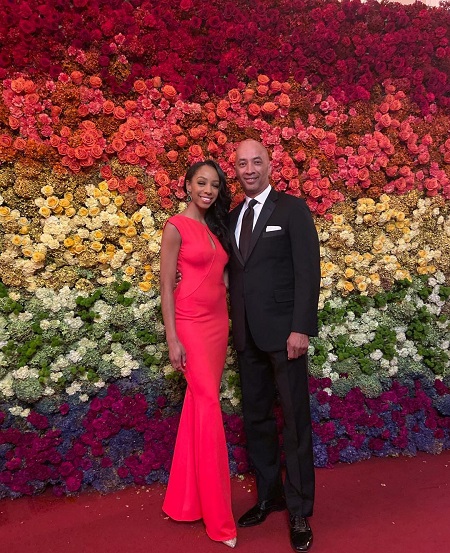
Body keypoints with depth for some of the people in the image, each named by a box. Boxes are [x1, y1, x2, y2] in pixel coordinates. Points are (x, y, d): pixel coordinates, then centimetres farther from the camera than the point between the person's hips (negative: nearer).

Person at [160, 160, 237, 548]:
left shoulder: (216, 227, 14)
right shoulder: (176, 227, -5)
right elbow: (167, 286, -9)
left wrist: (225, 325, 8)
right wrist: (172, 339, -14)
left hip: (218, 322, 7)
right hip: (191, 324, -6)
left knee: (199, 405, 11)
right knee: (208, 406, -6)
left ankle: (188, 499, 25)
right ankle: (218, 517, 6)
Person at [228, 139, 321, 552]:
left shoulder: (293, 209, -2)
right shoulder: (232, 217, 14)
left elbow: (308, 271, -8)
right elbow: (233, 273, 11)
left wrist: (300, 328, -16)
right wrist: (235, 327, 3)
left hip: (282, 331, -5)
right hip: (246, 335, 6)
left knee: (294, 421, 3)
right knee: (256, 419, 13)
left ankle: (300, 511, 17)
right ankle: (269, 495, 30)